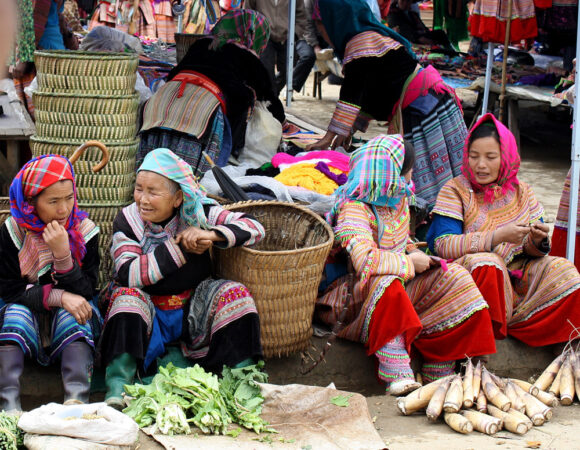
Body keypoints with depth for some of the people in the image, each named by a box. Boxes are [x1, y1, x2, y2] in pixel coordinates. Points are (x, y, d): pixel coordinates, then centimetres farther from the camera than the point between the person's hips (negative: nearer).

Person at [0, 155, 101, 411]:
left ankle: (76, 399, -47)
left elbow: (85, 293, -13)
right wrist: (58, 297, -25)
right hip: (28, 314, 0)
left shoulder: (84, 230, -7)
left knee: (73, 317, -32)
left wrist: (63, 254, -29)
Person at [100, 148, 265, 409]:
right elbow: (128, 274, -25)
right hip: (147, 309, -1)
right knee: (126, 296, -30)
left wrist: (211, 234, -30)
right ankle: (117, 387, -36)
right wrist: (180, 248, -29)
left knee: (235, 294, -20)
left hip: (192, 309, 2)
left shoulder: (198, 212, -7)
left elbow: (254, 228, -12)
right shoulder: (127, 220, -11)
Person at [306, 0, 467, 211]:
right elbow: (366, 94, 25)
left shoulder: (361, 41, -13)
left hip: (422, 104, -10)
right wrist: (349, 131, 21)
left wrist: (330, 136, -20)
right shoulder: (370, 35, 20)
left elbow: (352, 93, -20)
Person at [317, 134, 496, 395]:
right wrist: (410, 263, -24)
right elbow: (364, 260, -37)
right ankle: (397, 374, -45)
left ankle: (439, 373, -9)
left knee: (455, 278, -7)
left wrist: (415, 252, -1)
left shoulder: (398, 198, 6)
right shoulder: (354, 209, -23)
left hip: (403, 281, 8)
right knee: (385, 284, -41)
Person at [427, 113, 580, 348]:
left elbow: (531, 250, 10)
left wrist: (536, 242, -16)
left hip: (516, 278, 4)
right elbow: (443, 245, -15)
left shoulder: (521, 192, 10)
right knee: (485, 262, -34)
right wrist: (497, 237, -24)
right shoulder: (455, 190, -2)